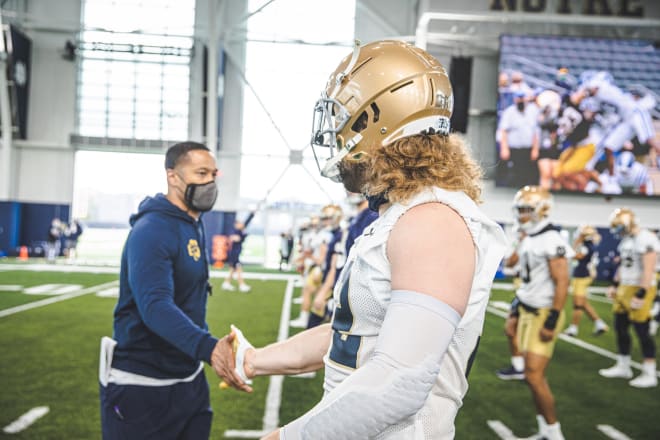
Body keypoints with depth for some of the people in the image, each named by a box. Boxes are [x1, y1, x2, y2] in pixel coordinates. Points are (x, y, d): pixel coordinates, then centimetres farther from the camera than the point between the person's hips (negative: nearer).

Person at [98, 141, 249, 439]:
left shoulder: (195, 225, 8)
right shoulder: (151, 230, -21)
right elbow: (155, 305, -35)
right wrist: (208, 347, -48)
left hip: (189, 378, 9)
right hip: (143, 384, -8)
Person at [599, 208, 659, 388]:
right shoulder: (627, 240, 11)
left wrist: (641, 295, -25)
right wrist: (615, 285, 23)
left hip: (639, 289, -9)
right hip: (625, 288, 9)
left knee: (641, 331, -3)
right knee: (620, 328, 13)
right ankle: (623, 366, 26)